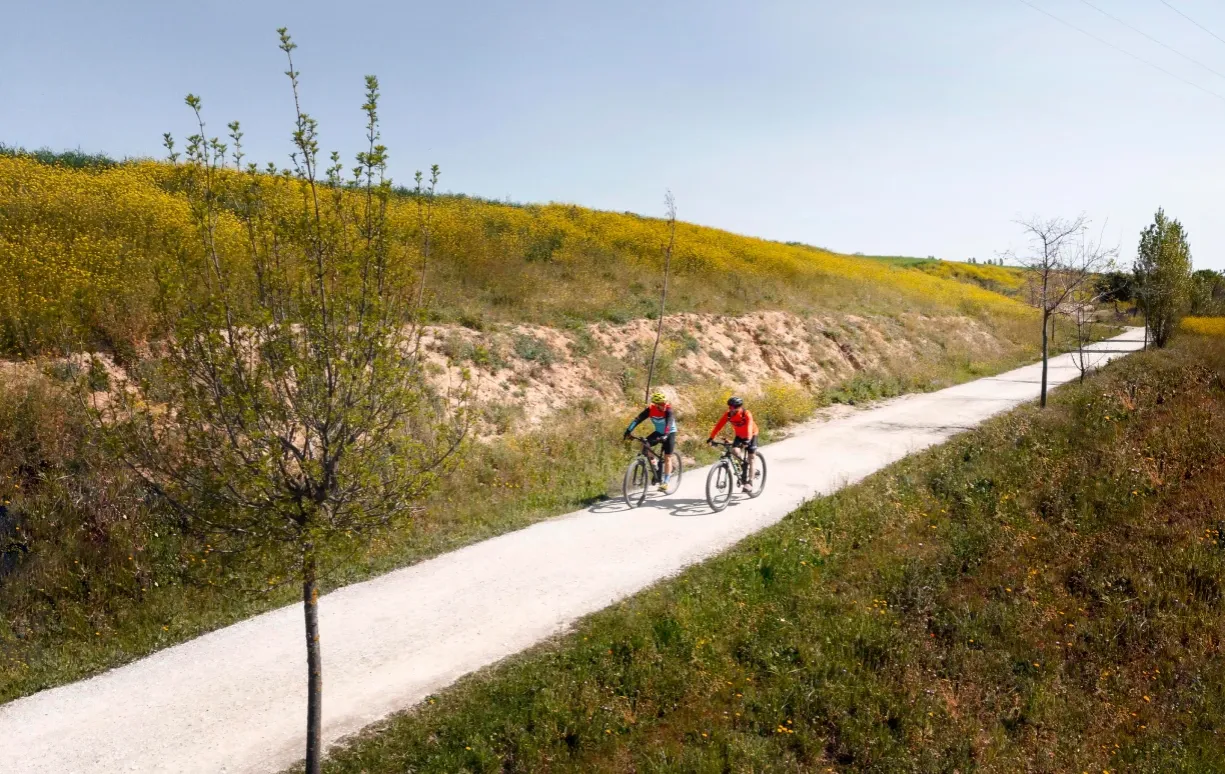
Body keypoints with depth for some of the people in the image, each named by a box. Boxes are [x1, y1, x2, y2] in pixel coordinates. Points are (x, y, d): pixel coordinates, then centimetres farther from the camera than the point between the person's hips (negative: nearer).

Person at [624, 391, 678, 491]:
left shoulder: (668, 410, -29)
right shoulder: (650, 409, -21)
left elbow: (669, 423, -43)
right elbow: (638, 419, -29)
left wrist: (665, 436, -60)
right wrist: (629, 430, -42)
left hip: (670, 433, -4)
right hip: (658, 432, 4)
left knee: (667, 458, -7)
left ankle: (665, 482, 0)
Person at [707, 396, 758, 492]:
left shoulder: (746, 414, -33)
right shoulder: (728, 414, -22)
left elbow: (749, 427, -47)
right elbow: (719, 425, -27)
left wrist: (747, 440, -62)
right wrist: (711, 437, -38)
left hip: (751, 435, -4)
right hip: (739, 435, 4)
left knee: (750, 458, -7)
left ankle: (749, 482, 1)